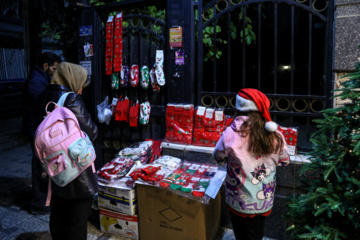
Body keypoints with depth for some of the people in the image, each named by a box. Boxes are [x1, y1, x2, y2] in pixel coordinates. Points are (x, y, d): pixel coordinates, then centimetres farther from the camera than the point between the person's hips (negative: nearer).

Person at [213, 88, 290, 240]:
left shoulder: (232, 133, -24)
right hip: (264, 201, 3)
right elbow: (284, 161, 2)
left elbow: (218, 157, -7)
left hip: (239, 201, -2)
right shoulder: (275, 135, -15)